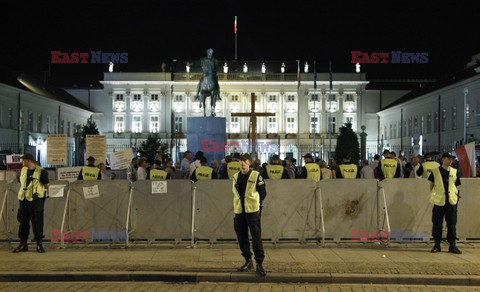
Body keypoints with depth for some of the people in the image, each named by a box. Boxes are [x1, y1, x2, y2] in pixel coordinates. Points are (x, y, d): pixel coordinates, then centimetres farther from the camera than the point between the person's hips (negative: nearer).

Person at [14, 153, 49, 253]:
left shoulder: (41, 172, -8)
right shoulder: (23, 170, 9)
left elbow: (47, 186, -1)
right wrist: (23, 193, 15)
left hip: (36, 201, -5)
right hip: (23, 200, 5)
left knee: (37, 223, -1)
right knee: (23, 222, 9)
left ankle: (39, 245, 8)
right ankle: (23, 244, 19)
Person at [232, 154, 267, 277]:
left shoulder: (256, 176, -3)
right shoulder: (235, 177, 11)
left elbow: (263, 193, 1)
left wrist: (259, 205, -1)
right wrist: (236, 207, 15)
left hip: (252, 211, -5)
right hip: (239, 211, 5)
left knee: (256, 237, -6)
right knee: (241, 237, 8)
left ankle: (259, 264, -3)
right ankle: (248, 261, 22)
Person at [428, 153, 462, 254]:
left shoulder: (454, 172, 9)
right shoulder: (435, 171, 2)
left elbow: (456, 186, 15)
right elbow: (431, 185, 11)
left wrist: (456, 196, 7)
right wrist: (434, 195, 5)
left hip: (452, 201, 2)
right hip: (439, 201, -2)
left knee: (452, 224, 3)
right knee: (437, 224, 2)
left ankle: (452, 245, 9)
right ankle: (437, 245, 11)